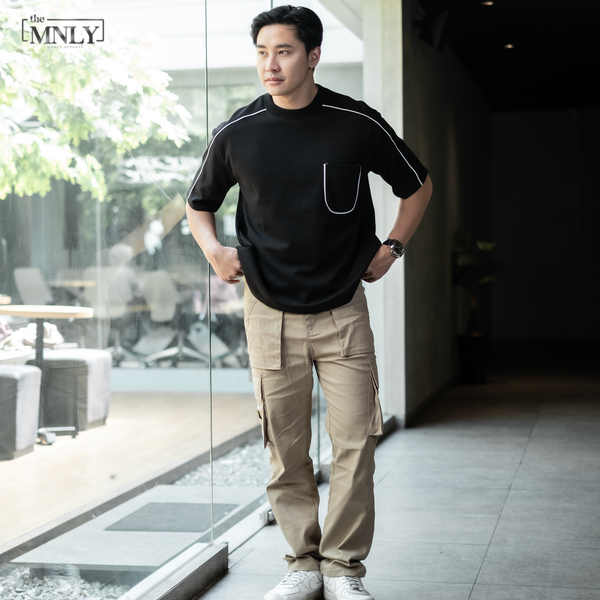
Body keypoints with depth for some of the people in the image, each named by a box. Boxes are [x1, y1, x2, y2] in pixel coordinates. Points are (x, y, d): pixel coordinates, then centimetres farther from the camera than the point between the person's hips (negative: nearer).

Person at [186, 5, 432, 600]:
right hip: (269, 311, 1)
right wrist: (213, 249, -2)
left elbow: (417, 184, 13)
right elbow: (198, 203, 16)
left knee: (355, 443, -4)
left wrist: (391, 248, 5)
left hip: (343, 309, -1)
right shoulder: (237, 132, -1)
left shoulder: (357, 123, -4)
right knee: (285, 449, 5)